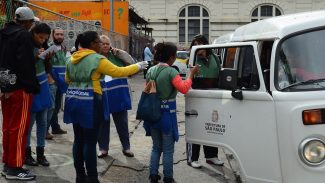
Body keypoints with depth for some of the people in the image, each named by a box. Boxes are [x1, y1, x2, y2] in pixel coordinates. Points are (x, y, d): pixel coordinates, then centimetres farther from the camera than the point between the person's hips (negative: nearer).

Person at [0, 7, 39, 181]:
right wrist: (33, 87, -14)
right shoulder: (24, 35, -11)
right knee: (19, 128, -3)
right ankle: (14, 168, 0)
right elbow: (26, 64, -18)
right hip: (20, 88, -8)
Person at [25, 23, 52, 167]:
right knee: (29, 122, 0)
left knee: (42, 122, 8)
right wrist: (35, 57, -26)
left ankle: (40, 153, 16)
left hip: (42, 87, 7)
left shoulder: (41, 47, 5)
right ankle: (27, 153, 14)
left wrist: (48, 58, -5)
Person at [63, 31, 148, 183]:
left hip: (73, 101, 8)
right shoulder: (97, 59, -11)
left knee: (79, 140, 13)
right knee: (90, 142, -3)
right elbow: (118, 72, -8)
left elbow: (68, 79, 22)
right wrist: (138, 66, 3)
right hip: (89, 103, -7)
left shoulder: (72, 59, 11)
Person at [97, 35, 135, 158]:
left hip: (119, 95, 2)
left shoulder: (116, 56, 8)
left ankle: (126, 147, 21)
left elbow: (130, 62, 3)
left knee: (122, 122, 10)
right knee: (103, 123, 8)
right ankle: (103, 149, 21)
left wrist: (119, 52, -7)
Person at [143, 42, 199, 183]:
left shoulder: (151, 71, 6)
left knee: (156, 147, 19)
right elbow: (184, 89, -24)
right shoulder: (171, 72, -15)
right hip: (167, 114, -6)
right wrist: (191, 74, -14)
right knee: (168, 150, 6)